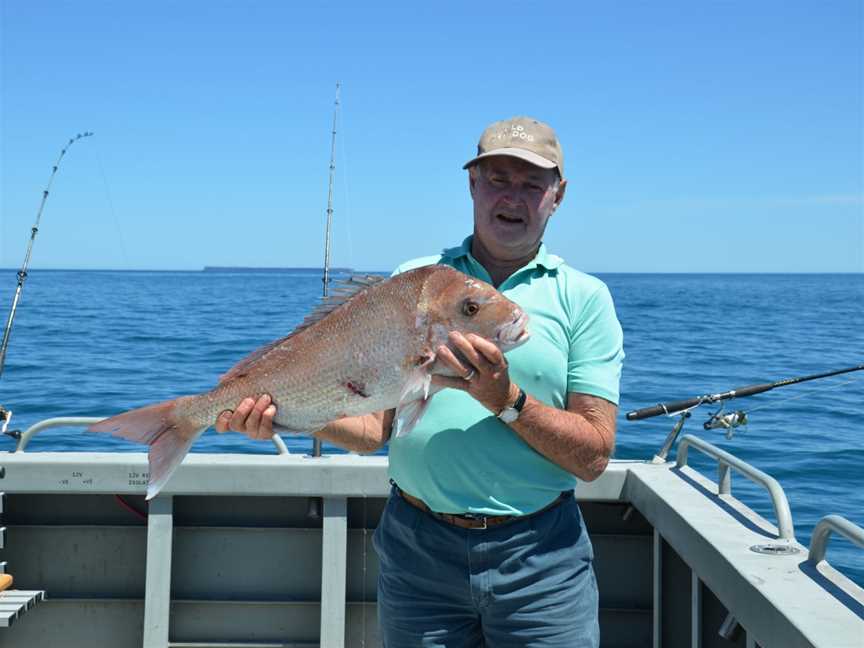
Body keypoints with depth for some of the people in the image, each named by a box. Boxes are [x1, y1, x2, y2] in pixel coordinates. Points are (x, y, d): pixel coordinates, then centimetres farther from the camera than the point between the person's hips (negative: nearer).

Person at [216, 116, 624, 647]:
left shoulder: (583, 297, 1)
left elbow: (594, 456, -6)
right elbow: (375, 428, 1)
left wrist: (506, 399, -19)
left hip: (539, 554, -1)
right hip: (419, 548, 1)